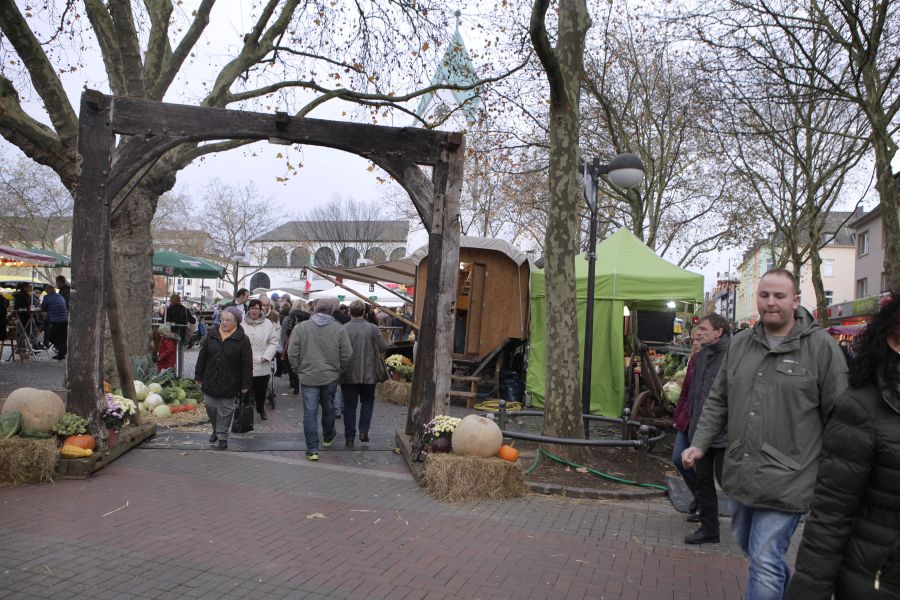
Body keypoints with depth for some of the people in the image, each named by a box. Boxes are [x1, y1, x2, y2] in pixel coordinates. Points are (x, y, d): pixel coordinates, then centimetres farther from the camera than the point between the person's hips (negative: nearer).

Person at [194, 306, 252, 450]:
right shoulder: (211, 336, 3)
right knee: (210, 406, 10)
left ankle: (222, 436, 22)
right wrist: (199, 377, 9)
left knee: (225, 411, 6)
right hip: (210, 381, 3)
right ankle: (216, 429, 34)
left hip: (229, 383, -3)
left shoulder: (242, 340, -8)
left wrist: (245, 384, -8)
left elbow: (247, 364, -7)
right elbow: (202, 357, 9)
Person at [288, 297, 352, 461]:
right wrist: (339, 370, 12)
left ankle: (312, 449, 2)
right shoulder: (338, 329, -6)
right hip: (331, 377, 1)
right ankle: (328, 438, 41)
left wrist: (298, 370, 9)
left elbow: (292, 354, -6)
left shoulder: (301, 327, -7)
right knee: (328, 408, 20)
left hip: (308, 377, -1)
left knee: (310, 412, 2)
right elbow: (347, 355, -4)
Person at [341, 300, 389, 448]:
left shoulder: (343, 329, -10)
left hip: (348, 375, 0)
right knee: (367, 402, 20)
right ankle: (364, 430, 8)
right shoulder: (372, 329, -8)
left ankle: (349, 438, 11)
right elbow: (384, 347, -5)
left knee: (349, 405, 9)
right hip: (368, 374, 0)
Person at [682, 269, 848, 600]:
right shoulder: (739, 344, 6)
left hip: (786, 479, -6)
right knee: (745, 541, 25)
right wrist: (699, 444, 4)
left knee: (765, 564, -5)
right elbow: (718, 401, 13)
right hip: (742, 472, 7)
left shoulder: (820, 346, -9)